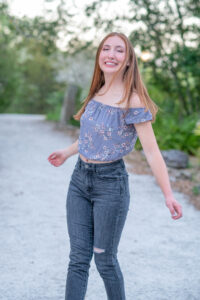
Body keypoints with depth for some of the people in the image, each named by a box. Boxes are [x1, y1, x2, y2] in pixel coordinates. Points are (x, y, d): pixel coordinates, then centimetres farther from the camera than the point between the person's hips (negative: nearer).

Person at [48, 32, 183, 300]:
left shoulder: (133, 102, -15)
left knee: (105, 260, 5)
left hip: (111, 182, -6)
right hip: (80, 178, 6)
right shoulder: (97, 93, 6)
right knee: (78, 258, 5)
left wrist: (168, 195, -24)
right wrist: (67, 153, 35)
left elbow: (151, 151, -18)